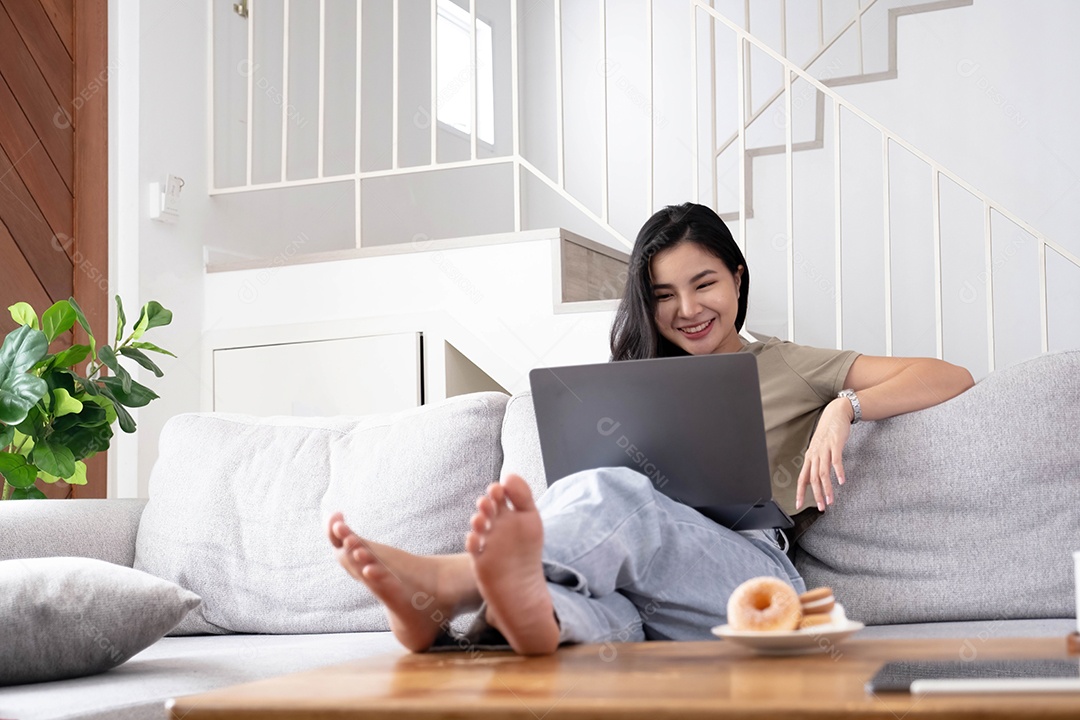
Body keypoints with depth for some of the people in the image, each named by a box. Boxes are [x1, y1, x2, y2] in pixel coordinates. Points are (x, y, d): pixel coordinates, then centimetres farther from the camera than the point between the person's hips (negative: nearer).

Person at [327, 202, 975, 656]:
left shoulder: (789, 367, 23)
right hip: (642, 598, 4)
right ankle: (543, 619, -71)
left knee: (613, 494, -34)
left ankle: (443, 583, -57)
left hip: (749, 569, -3)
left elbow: (952, 378, 12)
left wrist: (845, 406, -6)